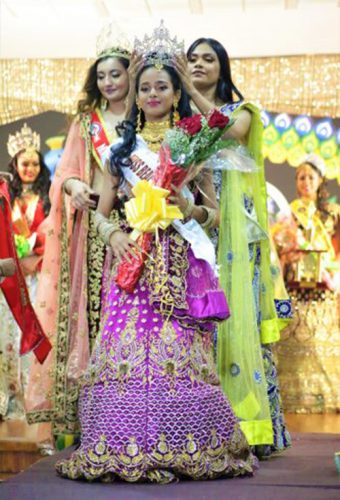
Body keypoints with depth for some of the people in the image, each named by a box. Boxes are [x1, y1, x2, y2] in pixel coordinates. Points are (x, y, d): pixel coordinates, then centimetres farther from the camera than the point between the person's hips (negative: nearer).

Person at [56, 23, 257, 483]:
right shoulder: (123, 148, 14)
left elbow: (214, 211, 8)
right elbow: (102, 212, 13)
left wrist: (185, 207, -11)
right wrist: (114, 234, -7)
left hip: (180, 266, -1)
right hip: (133, 262, 1)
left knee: (180, 350, -6)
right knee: (128, 346, -6)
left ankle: (184, 448, 3)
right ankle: (127, 447, 1)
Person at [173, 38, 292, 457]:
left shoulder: (241, 110, 14)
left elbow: (232, 132, -10)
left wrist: (194, 93, -12)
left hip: (231, 224, -1)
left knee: (236, 309, -8)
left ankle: (249, 422, -6)